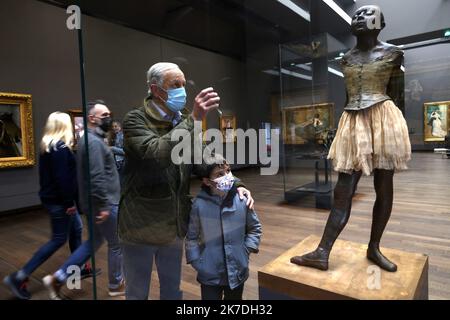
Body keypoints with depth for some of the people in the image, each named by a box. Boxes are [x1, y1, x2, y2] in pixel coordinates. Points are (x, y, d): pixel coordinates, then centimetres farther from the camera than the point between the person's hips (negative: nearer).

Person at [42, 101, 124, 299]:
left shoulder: (91, 139, 15)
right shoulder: (93, 141, -19)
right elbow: (96, 177, -28)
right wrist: (103, 205, -25)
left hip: (99, 202, 10)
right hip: (104, 204, -10)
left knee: (93, 242, 20)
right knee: (116, 244, 7)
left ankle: (57, 278, 23)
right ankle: (116, 285, 26)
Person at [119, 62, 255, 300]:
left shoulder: (184, 123, 4)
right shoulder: (135, 120, -13)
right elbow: (155, 154, -32)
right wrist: (195, 119, -34)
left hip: (174, 226, 5)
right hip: (141, 226, -4)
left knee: (173, 290, 22)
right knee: (137, 293, 16)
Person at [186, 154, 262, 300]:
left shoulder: (242, 200, -10)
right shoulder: (199, 204, -14)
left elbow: (255, 227, 5)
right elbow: (191, 236, -2)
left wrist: (247, 249, -3)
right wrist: (195, 260, -6)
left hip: (237, 271, 2)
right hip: (210, 273, -2)